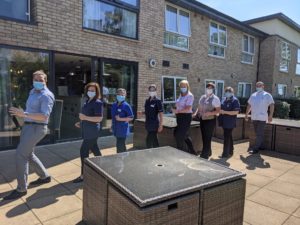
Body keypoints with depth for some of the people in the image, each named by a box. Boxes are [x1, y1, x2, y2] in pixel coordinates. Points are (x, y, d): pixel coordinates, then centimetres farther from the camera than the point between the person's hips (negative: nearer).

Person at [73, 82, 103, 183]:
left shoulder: (98, 103, -15)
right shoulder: (87, 101, 12)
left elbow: (99, 119, -21)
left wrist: (85, 117, -24)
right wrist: (81, 122, 11)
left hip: (92, 131, -9)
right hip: (87, 131, 9)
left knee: (84, 151, -5)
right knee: (95, 150, 18)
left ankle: (83, 175, 6)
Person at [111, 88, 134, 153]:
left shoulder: (126, 106, -11)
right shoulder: (114, 105, 8)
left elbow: (131, 118, -11)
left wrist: (120, 119, -19)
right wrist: (112, 126, 19)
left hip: (123, 130, -6)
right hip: (116, 129, 7)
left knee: (120, 146, -5)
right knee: (122, 145, 18)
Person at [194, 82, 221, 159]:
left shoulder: (215, 99, -9)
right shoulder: (202, 97, 9)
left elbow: (218, 110, -12)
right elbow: (199, 107, 16)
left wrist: (210, 113, -25)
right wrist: (196, 113, -1)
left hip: (210, 120, -6)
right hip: (202, 120, 7)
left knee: (207, 139, -1)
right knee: (204, 138, 14)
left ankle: (204, 155, 7)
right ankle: (208, 153, 31)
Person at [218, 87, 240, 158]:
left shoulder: (235, 100, -11)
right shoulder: (224, 99, 10)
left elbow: (236, 112, -19)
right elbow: (221, 108, 23)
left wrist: (224, 112, -23)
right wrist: (220, 111, 2)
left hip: (230, 122, -7)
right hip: (224, 122, 7)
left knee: (227, 138, -4)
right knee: (229, 137, 17)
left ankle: (225, 153, 5)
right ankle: (230, 151, 30)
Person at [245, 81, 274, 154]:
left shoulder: (267, 95, -3)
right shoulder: (253, 95, 14)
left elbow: (272, 105, -9)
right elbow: (249, 105, 19)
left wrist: (270, 115, -16)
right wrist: (246, 114, 16)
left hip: (262, 118, -6)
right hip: (254, 117, 6)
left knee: (259, 134, -5)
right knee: (258, 134, 15)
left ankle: (256, 148, -4)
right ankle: (260, 146, 27)